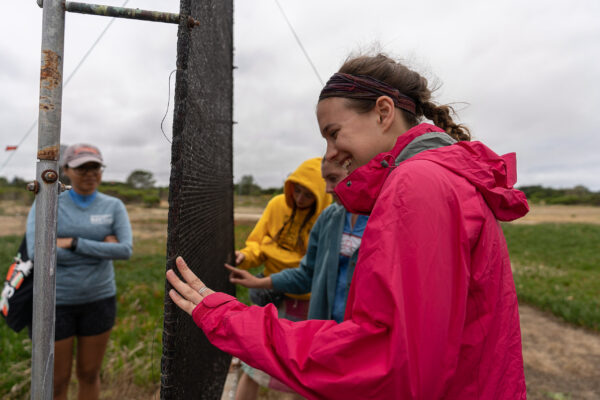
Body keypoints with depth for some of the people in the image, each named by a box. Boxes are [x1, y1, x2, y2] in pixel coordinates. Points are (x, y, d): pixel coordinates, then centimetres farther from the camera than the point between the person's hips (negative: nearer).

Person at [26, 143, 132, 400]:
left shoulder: (114, 207, -4)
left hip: (99, 300, 2)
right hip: (57, 301, -1)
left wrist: (74, 243, -21)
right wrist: (100, 249, -18)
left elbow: (126, 251, -16)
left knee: (90, 375, 15)